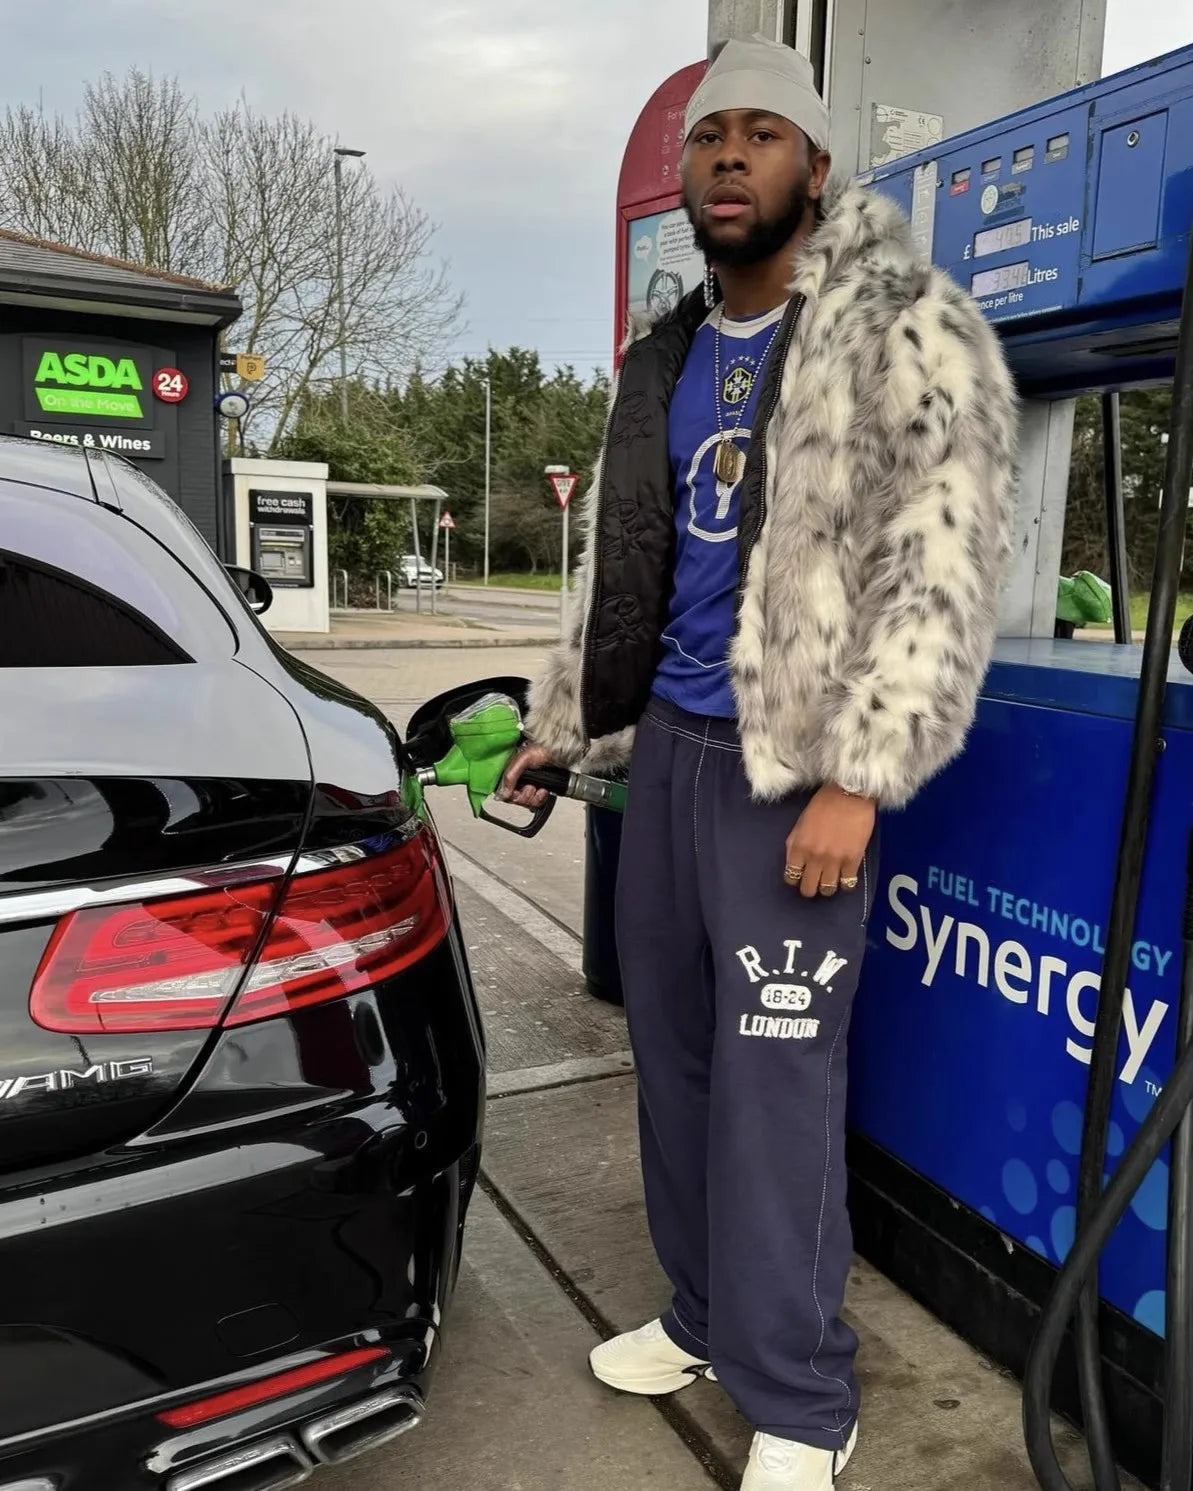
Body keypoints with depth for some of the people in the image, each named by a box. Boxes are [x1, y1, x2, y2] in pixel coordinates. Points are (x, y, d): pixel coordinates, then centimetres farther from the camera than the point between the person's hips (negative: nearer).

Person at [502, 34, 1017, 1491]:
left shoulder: (907, 333, -6)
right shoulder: (662, 359, 14)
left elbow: (941, 574, -14)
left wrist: (857, 781, -20)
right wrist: (558, 723, 20)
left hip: (791, 764, -6)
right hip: (666, 747, 7)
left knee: (773, 1085, -3)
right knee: (671, 1054, 13)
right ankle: (703, 1316, 34)